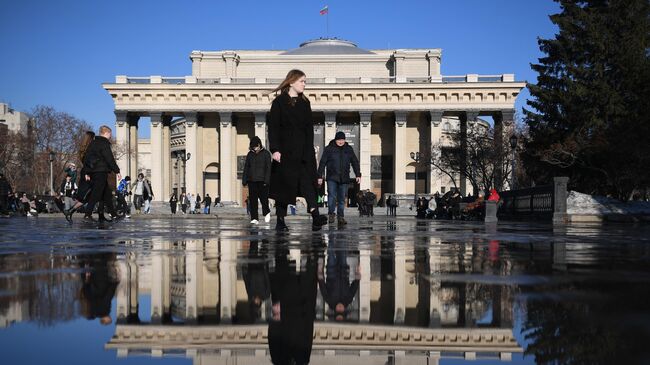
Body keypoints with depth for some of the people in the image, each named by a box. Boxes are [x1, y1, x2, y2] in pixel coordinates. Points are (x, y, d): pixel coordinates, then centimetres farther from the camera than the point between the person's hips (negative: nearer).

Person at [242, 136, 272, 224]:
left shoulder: (266, 154, 1)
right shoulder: (250, 154, 11)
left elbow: (268, 168, -2)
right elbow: (246, 168, 14)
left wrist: (266, 180, -9)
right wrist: (244, 180, 7)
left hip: (262, 181, -3)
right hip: (252, 180, 3)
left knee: (263, 198, -2)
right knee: (252, 200, 0)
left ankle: (266, 213, 24)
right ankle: (254, 218, 4)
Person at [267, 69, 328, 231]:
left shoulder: (305, 102, 15)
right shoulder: (279, 102, 0)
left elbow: (309, 128, 16)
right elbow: (273, 127, -5)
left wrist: (311, 150, 11)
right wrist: (275, 149, -14)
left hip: (304, 151, 4)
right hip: (285, 151, -4)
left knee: (308, 181, -11)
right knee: (284, 185, 1)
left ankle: (315, 217, -24)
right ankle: (280, 221, 10)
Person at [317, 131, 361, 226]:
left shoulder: (349, 149, 9)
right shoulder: (329, 149, 0)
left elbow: (355, 162, 14)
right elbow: (322, 163, 1)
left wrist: (358, 175, 7)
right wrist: (320, 176, -4)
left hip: (344, 178, 3)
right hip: (332, 178, -3)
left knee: (342, 199, 4)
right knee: (332, 196, -13)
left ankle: (340, 217, 11)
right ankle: (331, 214, 1)